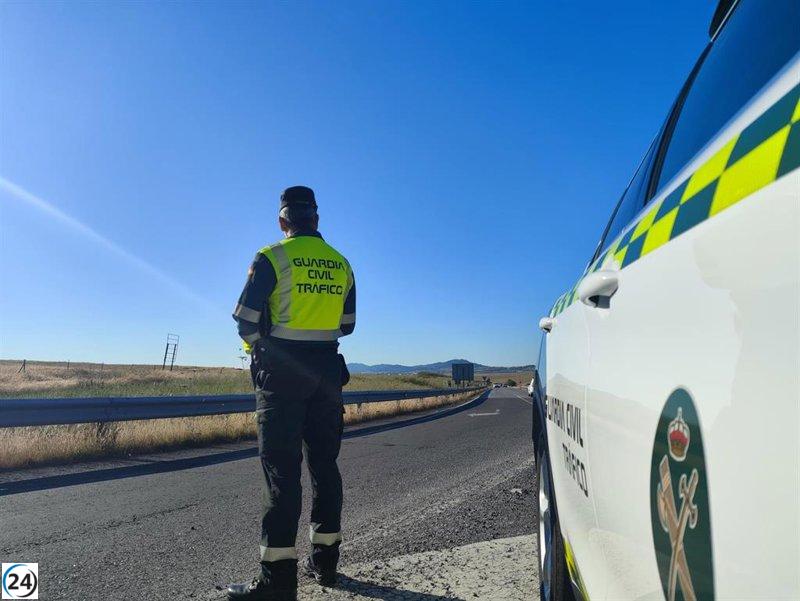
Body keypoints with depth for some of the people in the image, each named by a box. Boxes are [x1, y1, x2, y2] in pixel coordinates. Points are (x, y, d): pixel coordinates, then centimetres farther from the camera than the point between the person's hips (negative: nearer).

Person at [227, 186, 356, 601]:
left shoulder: (272, 258, -5)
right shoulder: (341, 263, 10)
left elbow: (246, 321, -6)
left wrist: (258, 347, 14)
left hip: (283, 369, -5)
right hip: (327, 370, 5)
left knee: (281, 468, -2)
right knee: (324, 463, 12)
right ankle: (325, 560, 23)